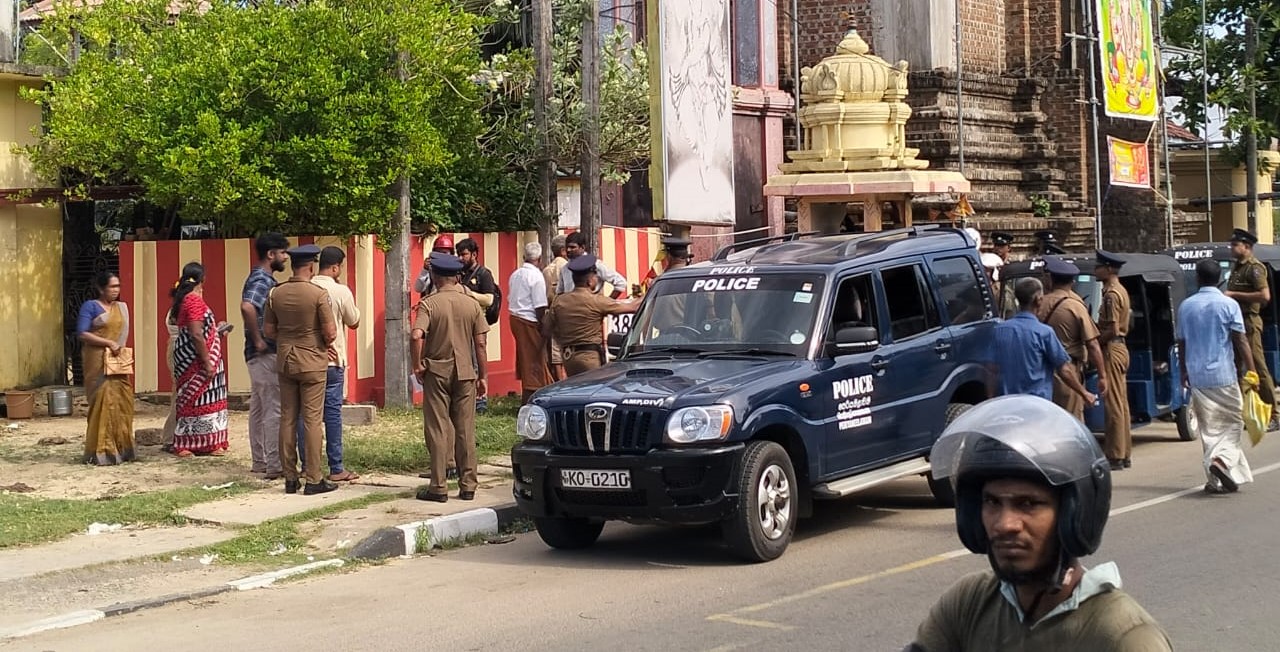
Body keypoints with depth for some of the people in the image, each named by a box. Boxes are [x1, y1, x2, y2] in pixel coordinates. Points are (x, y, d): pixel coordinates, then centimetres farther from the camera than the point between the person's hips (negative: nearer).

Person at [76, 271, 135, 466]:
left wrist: (119, 348, 1)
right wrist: (108, 343, -16)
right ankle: (101, 451, -5)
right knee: (102, 402, -9)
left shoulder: (122, 307, 16)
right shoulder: (90, 306, -3)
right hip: (98, 361, -6)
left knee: (123, 402, 2)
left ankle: (121, 448, 10)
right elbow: (82, 333, -11)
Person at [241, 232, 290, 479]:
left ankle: (260, 462, 19)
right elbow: (247, 307, -34)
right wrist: (258, 340, -26)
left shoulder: (261, 278, 16)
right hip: (266, 354, -10)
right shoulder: (262, 280, -15)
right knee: (274, 409, -8)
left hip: (261, 355, 10)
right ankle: (274, 466, -6)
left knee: (259, 408, 13)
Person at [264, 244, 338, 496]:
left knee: (288, 419, 9)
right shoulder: (319, 294, -13)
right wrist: (326, 343, 7)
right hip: (312, 362, -5)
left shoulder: (276, 294, 2)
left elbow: (269, 330, 7)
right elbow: (330, 333, -14)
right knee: (313, 420, -1)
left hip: (285, 361, 5)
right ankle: (313, 479, 0)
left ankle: (290, 478, 13)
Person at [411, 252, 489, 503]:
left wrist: (417, 365, -9)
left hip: (436, 371, -2)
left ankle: (438, 487, 3)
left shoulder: (428, 303, -7)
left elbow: (417, 335, -21)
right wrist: (482, 375, 8)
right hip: (465, 371, 2)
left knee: (437, 430, 3)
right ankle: (467, 486, 11)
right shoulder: (471, 304, 2)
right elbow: (481, 343, 1)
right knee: (466, 431, 8)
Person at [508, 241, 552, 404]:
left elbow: (513, 298, 14)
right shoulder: (536, 276, -14)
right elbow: (540, 307, -16)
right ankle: (527, 404, -3)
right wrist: (543, 326, -8)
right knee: (533, 362, -3)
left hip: (514, 317, 9)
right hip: (530, 322, -8)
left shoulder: (515, 274, 12)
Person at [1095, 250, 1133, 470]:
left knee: (1113, 404, -8)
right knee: (1121, 403, 13)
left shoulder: (1111, 295, -16)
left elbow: (1112, 330, -21)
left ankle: (1115, 456, -7)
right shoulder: (1121, 291, 16)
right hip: (1120, 347, 10)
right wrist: (1097, 329, 12)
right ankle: (1124, 453, 17)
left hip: (1111, 350, -10)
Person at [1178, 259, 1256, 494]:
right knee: (1232, 422, 7)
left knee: (1208, 427, 9)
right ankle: (1222, 459, -17)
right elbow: (1241, 341, -8)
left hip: (1196, 376, 3)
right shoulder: (1229, 305, -5)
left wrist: (1184, 372, 22)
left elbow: (1181, 343, 11)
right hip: (1224, 375, -3)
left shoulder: (1186, 306, 5)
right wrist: (1252, 370, -4)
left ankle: (1216, 479, 6)